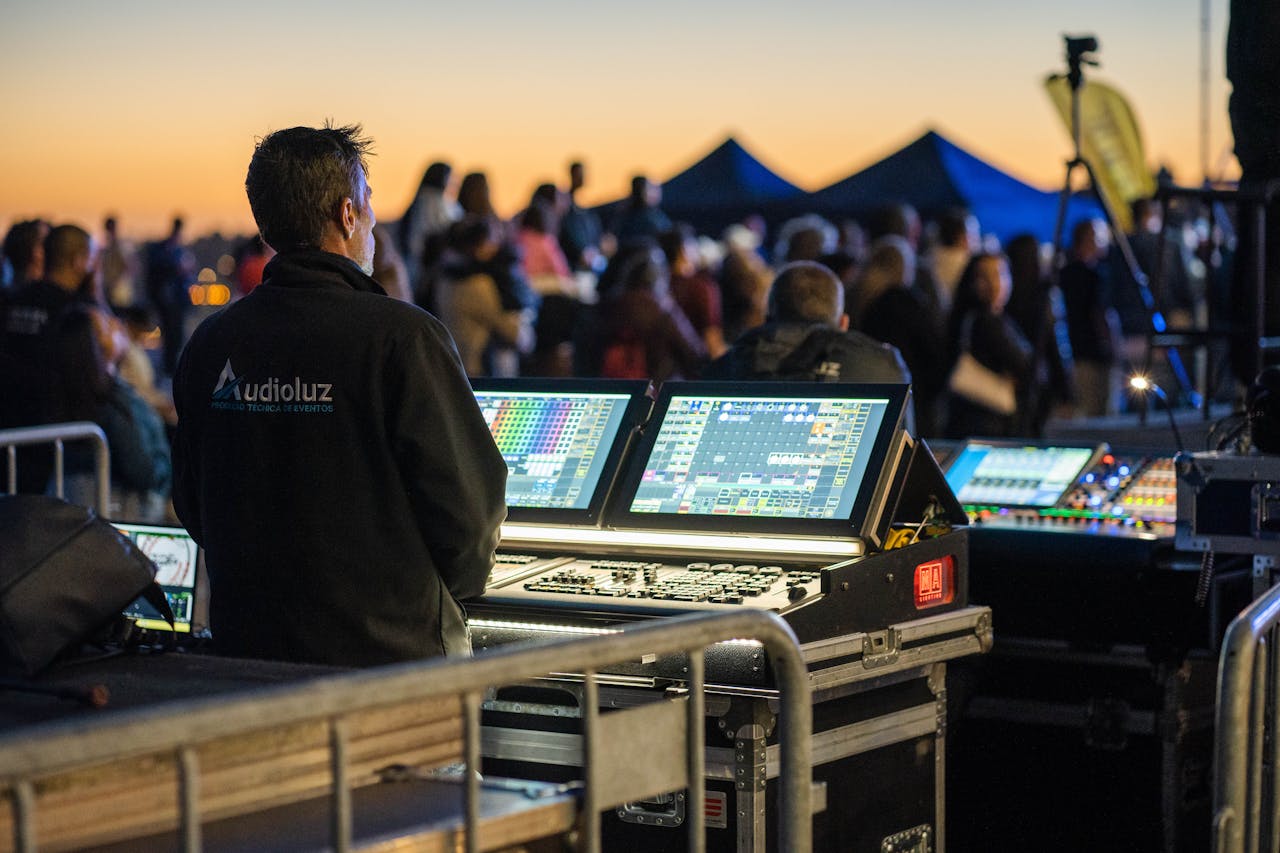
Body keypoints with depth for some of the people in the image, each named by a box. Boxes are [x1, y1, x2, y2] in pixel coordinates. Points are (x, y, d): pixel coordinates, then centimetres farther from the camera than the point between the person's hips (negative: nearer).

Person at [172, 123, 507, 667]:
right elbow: (468, 497, -9)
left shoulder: (209, 344, 4)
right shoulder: (400, 336, -12)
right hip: (392, 653, -5)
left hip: (246, 647, 6)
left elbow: (192, 504, 12)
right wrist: (448, 588, 11)